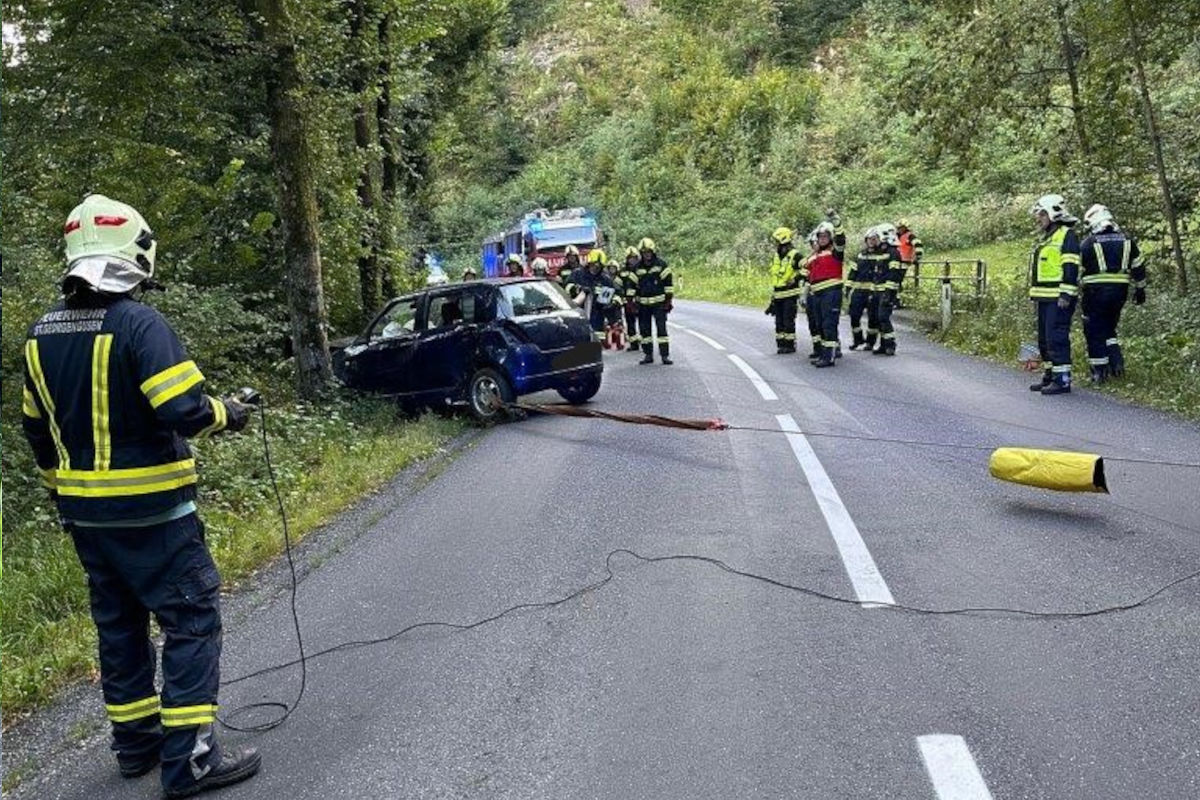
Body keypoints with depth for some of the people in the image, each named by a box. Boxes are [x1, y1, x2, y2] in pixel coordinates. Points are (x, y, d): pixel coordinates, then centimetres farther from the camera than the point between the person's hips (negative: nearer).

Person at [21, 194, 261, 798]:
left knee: (118, 622, 18)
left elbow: (37, 428, 14)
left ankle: (136, 742, 29)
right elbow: (184, 411, -26)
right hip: (149, 509, -8)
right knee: (193, 619, 0)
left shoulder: (41, 334, 7)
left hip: (84, 512, 8)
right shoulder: (138, 324, -18)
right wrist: (227, 414, -5)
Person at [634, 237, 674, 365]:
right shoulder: (637, 268, 5)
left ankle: (665, 355, -5)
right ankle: (648, 355, 14)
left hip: (659, 303, -3)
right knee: (644, 329, 6)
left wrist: (669, 299, -5)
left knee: (661, 328, -8)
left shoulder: (661, 265, -3)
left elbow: (669, 282, -1)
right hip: (643, 305, 3)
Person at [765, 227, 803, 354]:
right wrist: (772, 298, 19)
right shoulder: (777, 257, 15)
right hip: (778, 296, 8)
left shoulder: (795, 256, -10)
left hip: (790, 295, -8)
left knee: (788, 321, -5)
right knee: (779, 321, 9)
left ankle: (790, 345, 2)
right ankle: (781, 344, 15)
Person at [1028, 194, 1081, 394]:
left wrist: (1066, 295, -22)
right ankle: (1049, 375, 21)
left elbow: (1071, 268, -16)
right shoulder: (1046, 238, 21)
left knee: (1057, 338, -11)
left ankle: (1063, 379, -9)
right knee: (1044, 338, 13)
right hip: (1044, 298, 10)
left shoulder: (1067, 235, -9)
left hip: (1059, 300, -10)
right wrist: (1035, 294, 24)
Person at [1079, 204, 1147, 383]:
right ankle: (1117, 360, 4)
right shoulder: (1127, 240, 8)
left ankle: (1100, 371, 2)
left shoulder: (1088, 243, -5)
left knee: (1095, 332, 3)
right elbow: (1138, 267, 13)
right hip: (1120, 291, 5)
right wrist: (1140, 289, 22)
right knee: (1109, 327, 21)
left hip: (1096, 292, -4)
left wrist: (1078, 293, 8)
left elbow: (1079, 271, -2)